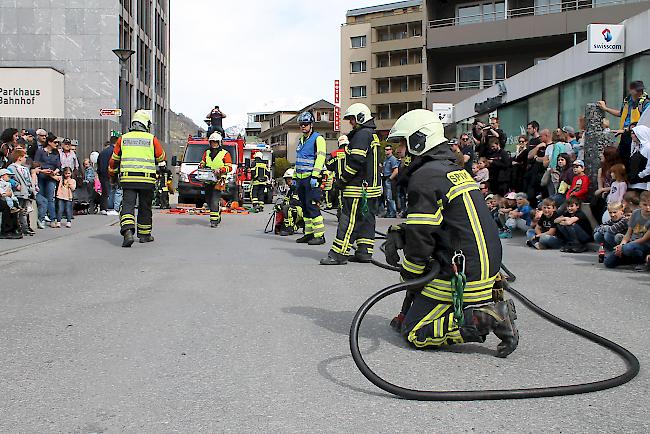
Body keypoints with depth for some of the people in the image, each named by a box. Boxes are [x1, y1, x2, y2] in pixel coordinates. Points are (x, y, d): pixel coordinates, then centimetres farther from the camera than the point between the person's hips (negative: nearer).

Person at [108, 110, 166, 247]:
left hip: (128, 179, 1)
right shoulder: (152, 139, 1)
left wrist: (113, 175, 29)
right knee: (145, 207, 11)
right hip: (147, 179, -1)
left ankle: (128, 232, -24)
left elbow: (114, 160, 14)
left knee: (128, 205, -3)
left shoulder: (123, 139, 8)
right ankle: (144, 234, 22)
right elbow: (162, 157, 10)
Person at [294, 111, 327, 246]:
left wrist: (314, 176, -22)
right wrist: (295, 177, 22)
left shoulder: (318, 139, -6)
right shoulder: (301, 140, 21)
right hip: (301, 179, 9)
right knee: (305, 207, 9)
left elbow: (320, 158, -16)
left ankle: (320, 235, -10)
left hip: (311, 179, -8)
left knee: (312, 206, -12)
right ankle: (309, 233, 15)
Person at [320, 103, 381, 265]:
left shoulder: (362, 135, -13)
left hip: (359, 188, -10)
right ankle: (365, 252, 16)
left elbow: (356, 161, -21)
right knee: (367, 220, 12)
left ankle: (339, 254, -6)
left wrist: (343, 179, -11)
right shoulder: (373, 135, 19)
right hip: (372, 186, 10)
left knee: (349, 220, -8)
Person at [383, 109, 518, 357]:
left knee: (415, 334, -2)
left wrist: (408, 275, -1)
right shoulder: (455, 170, 16)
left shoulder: (424, 177, -14)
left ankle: (485, 318, -11)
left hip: (461, 274, -10)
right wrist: (396, 234, 7)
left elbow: (421, 235, -16)